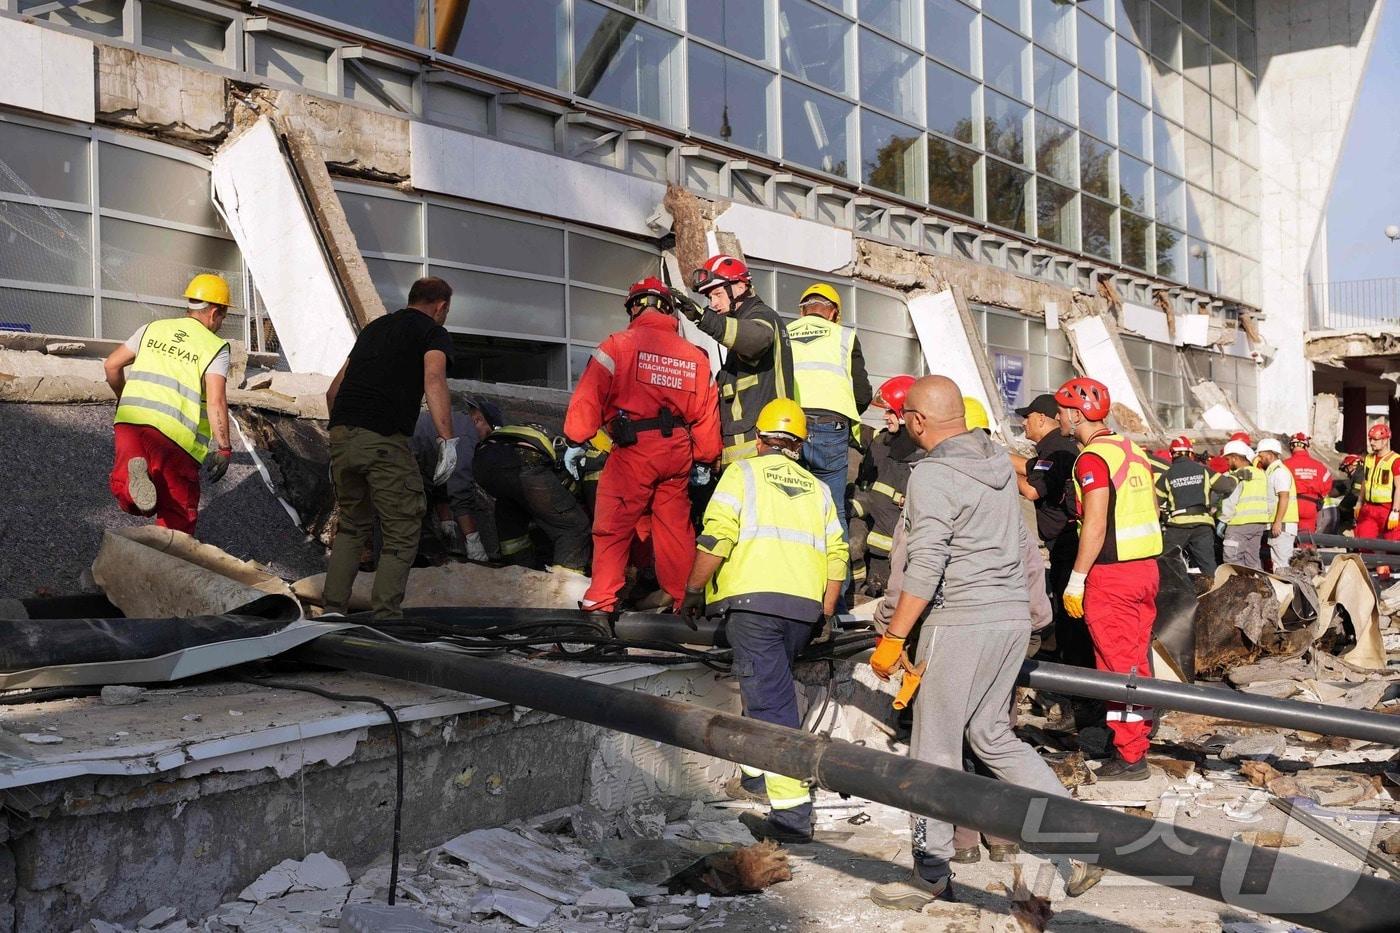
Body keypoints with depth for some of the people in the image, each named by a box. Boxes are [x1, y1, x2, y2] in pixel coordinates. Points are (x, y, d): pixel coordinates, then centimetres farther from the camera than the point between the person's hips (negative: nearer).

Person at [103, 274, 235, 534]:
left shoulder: (153, 329, 17)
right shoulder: (216, 347, 2)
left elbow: (111, 365, 19)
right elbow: (216, 400, -11)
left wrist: (124, 398, 36)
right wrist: (222, 448, -8)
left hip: (130, 419, 4)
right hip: (175, 434, -4)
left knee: (128, 500, 6)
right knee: (179, 509, 9)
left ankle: (133, 475, -27)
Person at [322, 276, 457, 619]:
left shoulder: (375, 327, 26)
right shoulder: (433, 333, 7)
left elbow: (334, 389, 28)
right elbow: (434, 379, -15)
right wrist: (447, 440, -21)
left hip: (341, 436, 7)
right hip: (385, 440, -6)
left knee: (352, 526, 20)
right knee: (402, 533, 3)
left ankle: (332, 610, 15)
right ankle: (385, 616, -3)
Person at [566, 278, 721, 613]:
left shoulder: (619, 345, -2)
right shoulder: (695, 355, 12)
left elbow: (590, 395, -9)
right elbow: (707, 412, 12)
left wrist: (575, 441, -5)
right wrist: (704, 460, 20)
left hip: (633, 450, -4)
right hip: (677, 452, 5)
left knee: (613, 526, 1)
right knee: (675, 528, 14)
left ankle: (601, 601, -1)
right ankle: (683, 598, 20)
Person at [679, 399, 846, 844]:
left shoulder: (743, 472, 7)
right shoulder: (817, 488, 21)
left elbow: (716, 538, -6)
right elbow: (837, 554, 12)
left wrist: (693, 591, 3)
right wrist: (823, 614, 17)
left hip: (753, 600, -5)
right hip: (805, 607, 6)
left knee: (770, 701, -7)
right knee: (770, 687, 24)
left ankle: (792, 811, -11)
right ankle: (757, 776, 36)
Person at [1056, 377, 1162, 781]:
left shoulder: (1093, 457, -14)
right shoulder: (1133, 450, 13)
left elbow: (1095, 526, -19)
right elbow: (1150, 512, 17)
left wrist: (1077, 579, -15)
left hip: (1111, 575, -9)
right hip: (1146, 567, 9)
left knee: (1118, 665, -2)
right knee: (1138, 659, 15)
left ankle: (1129, 758, 3)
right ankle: (1138, 741, 24)